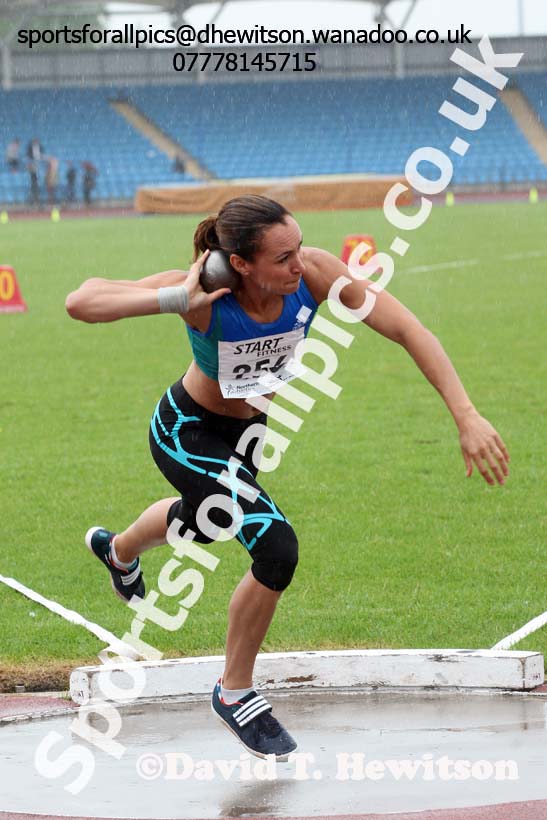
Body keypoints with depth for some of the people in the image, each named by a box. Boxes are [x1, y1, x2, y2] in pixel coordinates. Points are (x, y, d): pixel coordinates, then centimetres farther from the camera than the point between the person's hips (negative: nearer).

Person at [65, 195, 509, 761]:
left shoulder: (314, 273, -32)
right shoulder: (204, 294, -38)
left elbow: (407, 330, -32)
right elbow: (80, 303, -44)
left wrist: (467, 417, -40)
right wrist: (178, 298, -53)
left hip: (246, 432, 6)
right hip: (188, 434, -6)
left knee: (201, 523, 35)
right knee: (277, 549, -22)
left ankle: (117, 550, 72)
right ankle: (235, 692, 3)